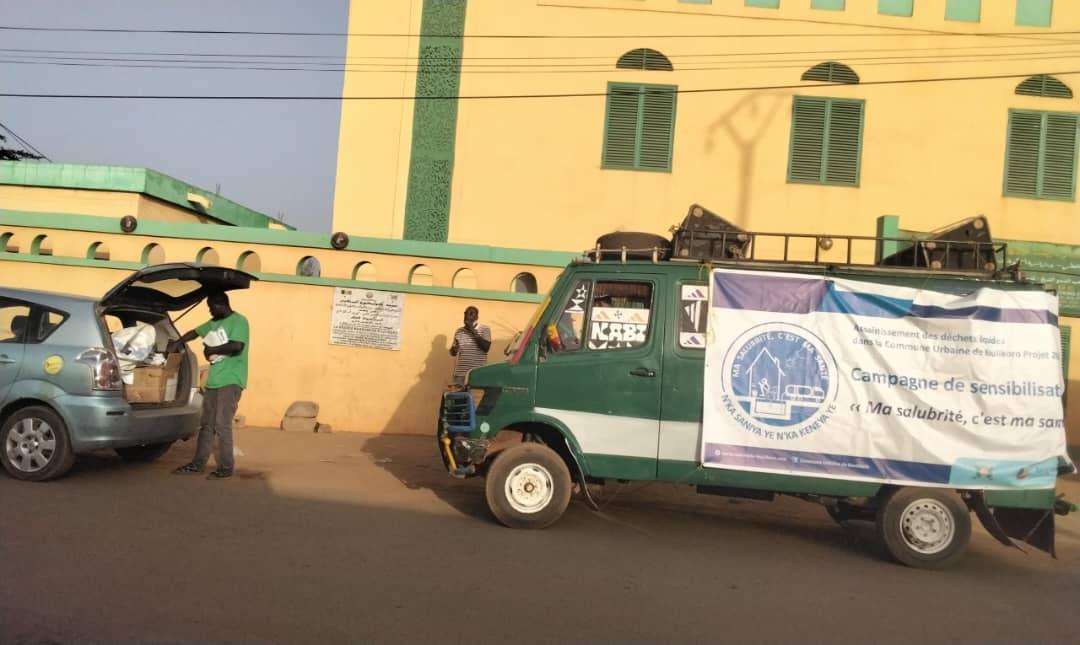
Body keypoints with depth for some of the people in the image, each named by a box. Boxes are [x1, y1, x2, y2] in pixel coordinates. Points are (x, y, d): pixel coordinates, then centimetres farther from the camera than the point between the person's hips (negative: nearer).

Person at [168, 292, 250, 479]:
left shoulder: (239, 321, -10)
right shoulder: (214, 323, 16)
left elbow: (237, 346, -24)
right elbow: (196, 332, 33)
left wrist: (211, 349, -13)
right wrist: (177, 343, 31)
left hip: (230, 381, -8)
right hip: (213, 380, 8)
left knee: (222, 425, -9)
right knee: (207, 424, 12)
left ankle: (226, 467, -2)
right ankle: (198, 463, 19)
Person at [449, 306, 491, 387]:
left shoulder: (485, 329, 2)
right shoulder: (459, 331, 12)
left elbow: (486, 347, -13)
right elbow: (453, 353, 17)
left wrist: (473, 331, -12)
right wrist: (454, 349, -7)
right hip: (460, 373, 3)